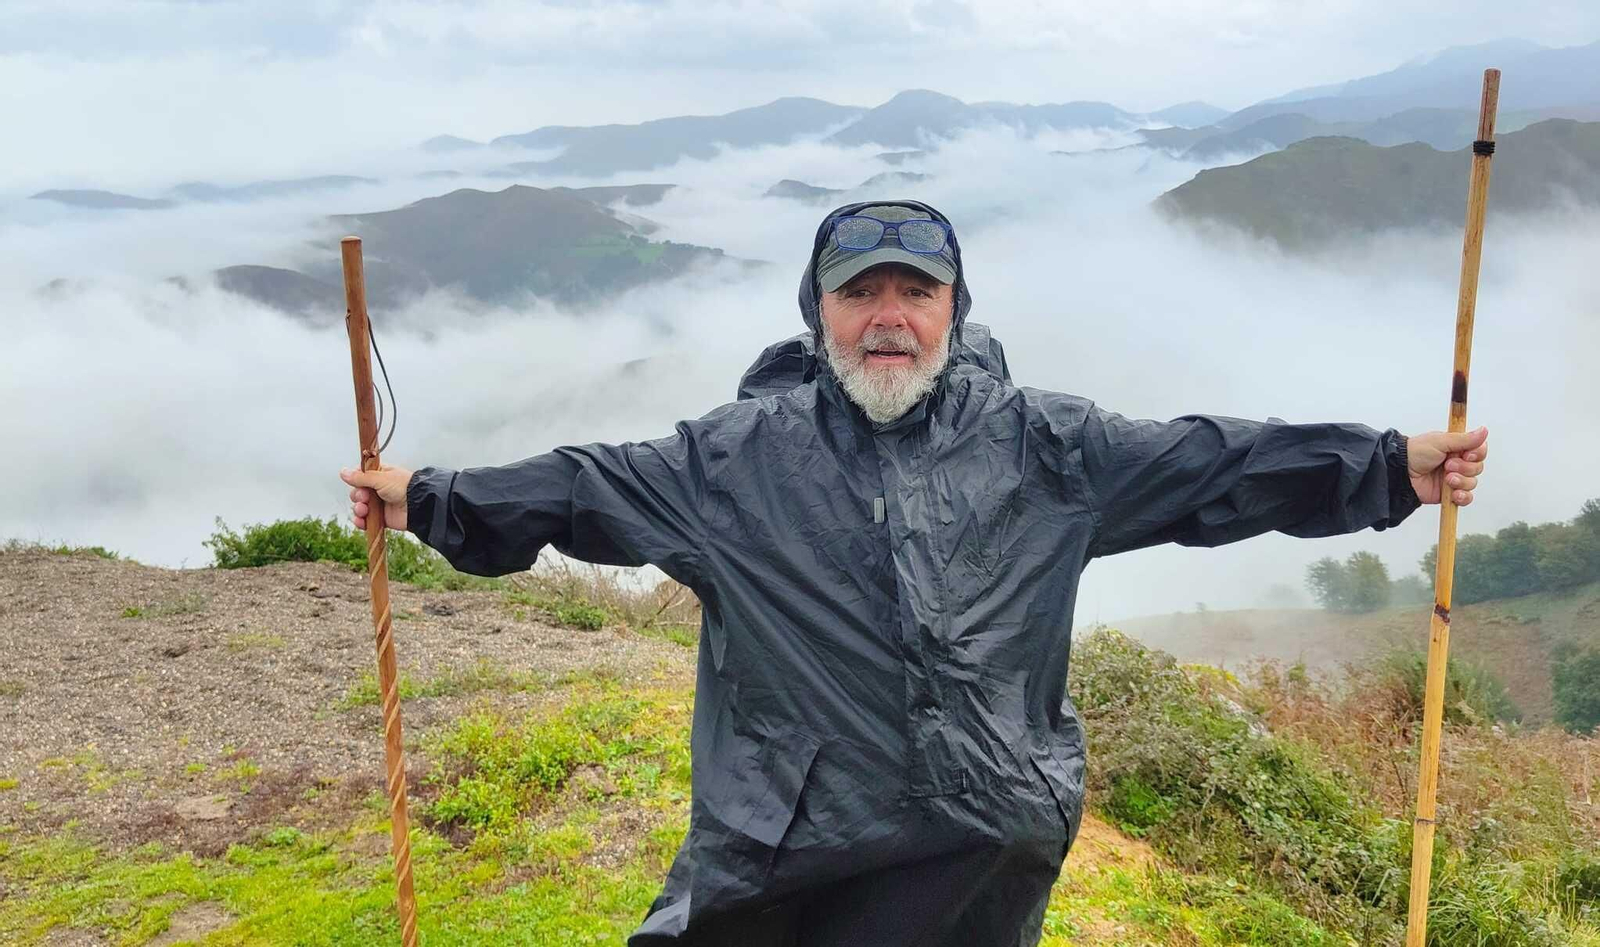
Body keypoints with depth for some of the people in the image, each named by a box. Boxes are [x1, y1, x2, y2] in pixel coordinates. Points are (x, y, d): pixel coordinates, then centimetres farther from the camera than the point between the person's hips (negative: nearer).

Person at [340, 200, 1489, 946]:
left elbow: (1206, 463, 3)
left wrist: (1392, 467, 1)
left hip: (989, 833, 0)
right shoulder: (738, 453, 2)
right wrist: (434, 500, 3)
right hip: (780, 841, 1)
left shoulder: (1038, 443, 3)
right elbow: (585, 485, 5)